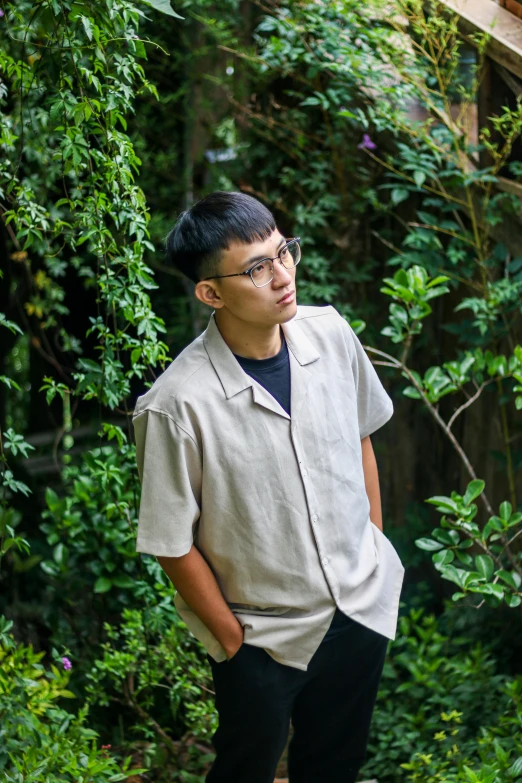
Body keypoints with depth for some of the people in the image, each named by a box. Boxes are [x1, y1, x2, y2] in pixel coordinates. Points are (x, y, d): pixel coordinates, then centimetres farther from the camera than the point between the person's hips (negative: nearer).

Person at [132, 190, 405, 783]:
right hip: (265, 635, -4)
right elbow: (173, 544, -18)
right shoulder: (177, 406, -29)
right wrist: (232, 638, -9)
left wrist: (377, 547, 10)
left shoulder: (331, 334, -13)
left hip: (363, 603, 4)